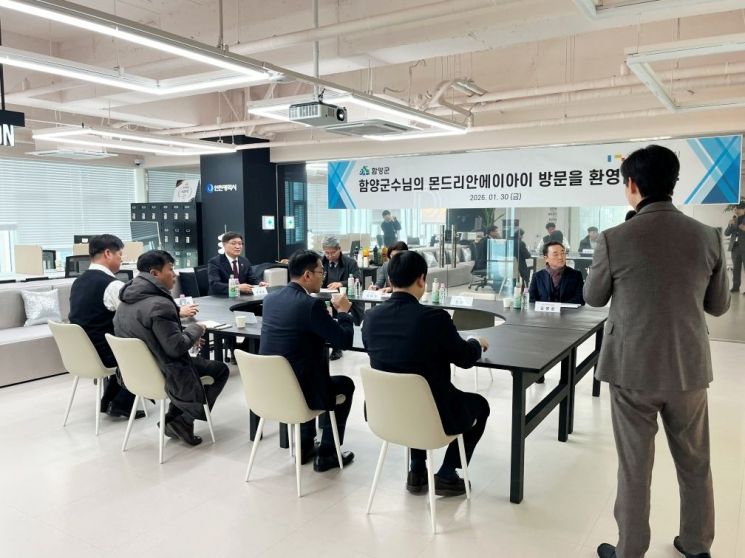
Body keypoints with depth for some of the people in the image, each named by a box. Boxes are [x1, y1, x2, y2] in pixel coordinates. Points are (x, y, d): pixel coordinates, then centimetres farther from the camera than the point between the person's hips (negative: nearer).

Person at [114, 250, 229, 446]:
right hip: (162, 375, -9)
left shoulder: (127, 300, 3)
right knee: (220, 370, 10)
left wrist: (187, 334, 8)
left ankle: (172, 416, 19)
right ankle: (184, 420, 5)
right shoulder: (159, 304, -27)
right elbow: (176, 347, -26)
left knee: (202, 361, 28)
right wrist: (195, 329, -8)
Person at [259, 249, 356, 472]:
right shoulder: (312, 304, -19)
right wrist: (343, 311, 2)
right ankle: (326, 454, 23)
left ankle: (305, 446, 38)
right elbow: (344, 340, -15)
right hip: (298, 391, -7)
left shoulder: (270, 299, 4)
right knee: (345, 385, 20)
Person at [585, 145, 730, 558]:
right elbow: (719, 305, 6)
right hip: (689, 367, 3)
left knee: (634, 466, 10)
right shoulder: (708, 237, -5)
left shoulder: (614, 239, -15)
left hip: (633, 369, -3)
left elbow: (593, 298, 0)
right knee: (695, 463, 21)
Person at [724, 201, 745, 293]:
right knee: (736, 268, 5)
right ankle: (736, 286, 8)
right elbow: (726, 233, 8)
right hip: (735, 247, 4)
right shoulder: (734, 220, 13)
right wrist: (730, 224, -8)